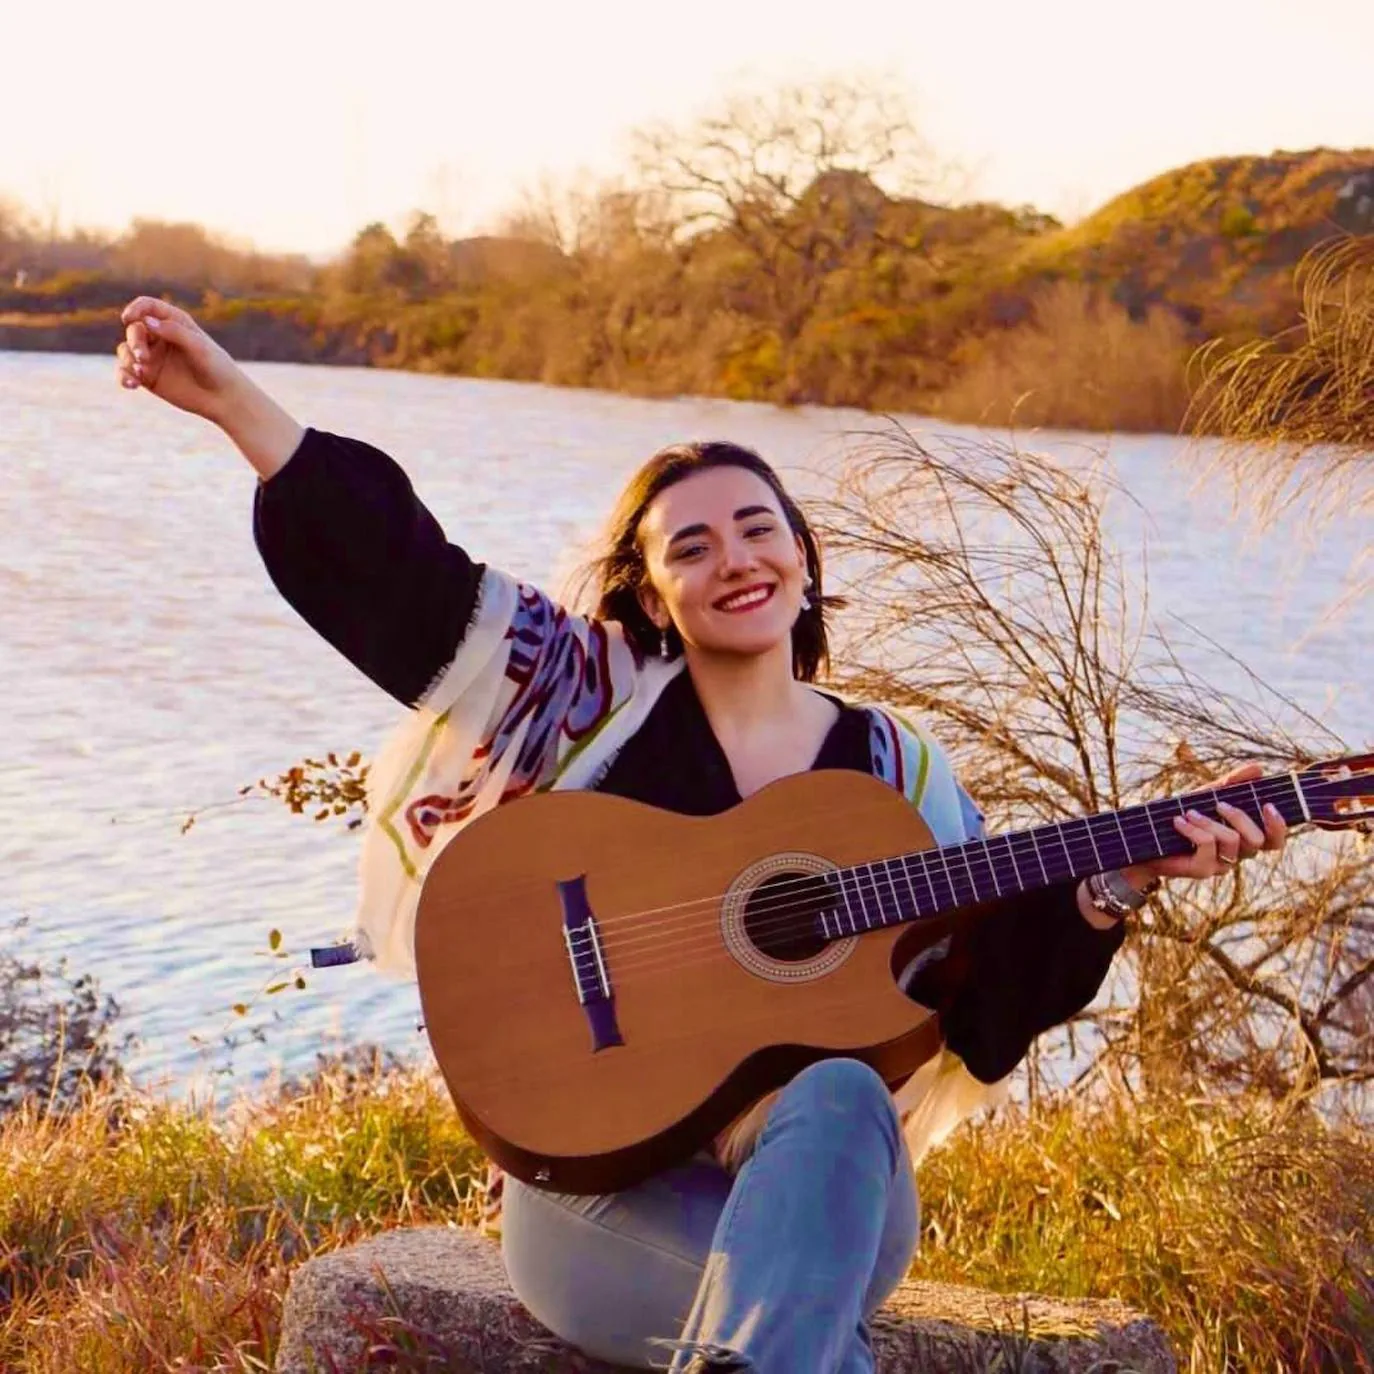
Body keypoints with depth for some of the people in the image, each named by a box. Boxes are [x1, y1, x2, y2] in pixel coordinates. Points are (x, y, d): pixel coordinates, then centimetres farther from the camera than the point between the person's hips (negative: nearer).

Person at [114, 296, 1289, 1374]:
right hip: (601, 1173, -2)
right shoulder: (593, 698, 5)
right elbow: (402, 577, -5)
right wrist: (231, 396, -14)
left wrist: (1115, 883, -8)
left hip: (826, 1175, 3)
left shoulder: (894, 769, 9)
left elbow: (985, 995, 7)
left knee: (840, 1097, -35)